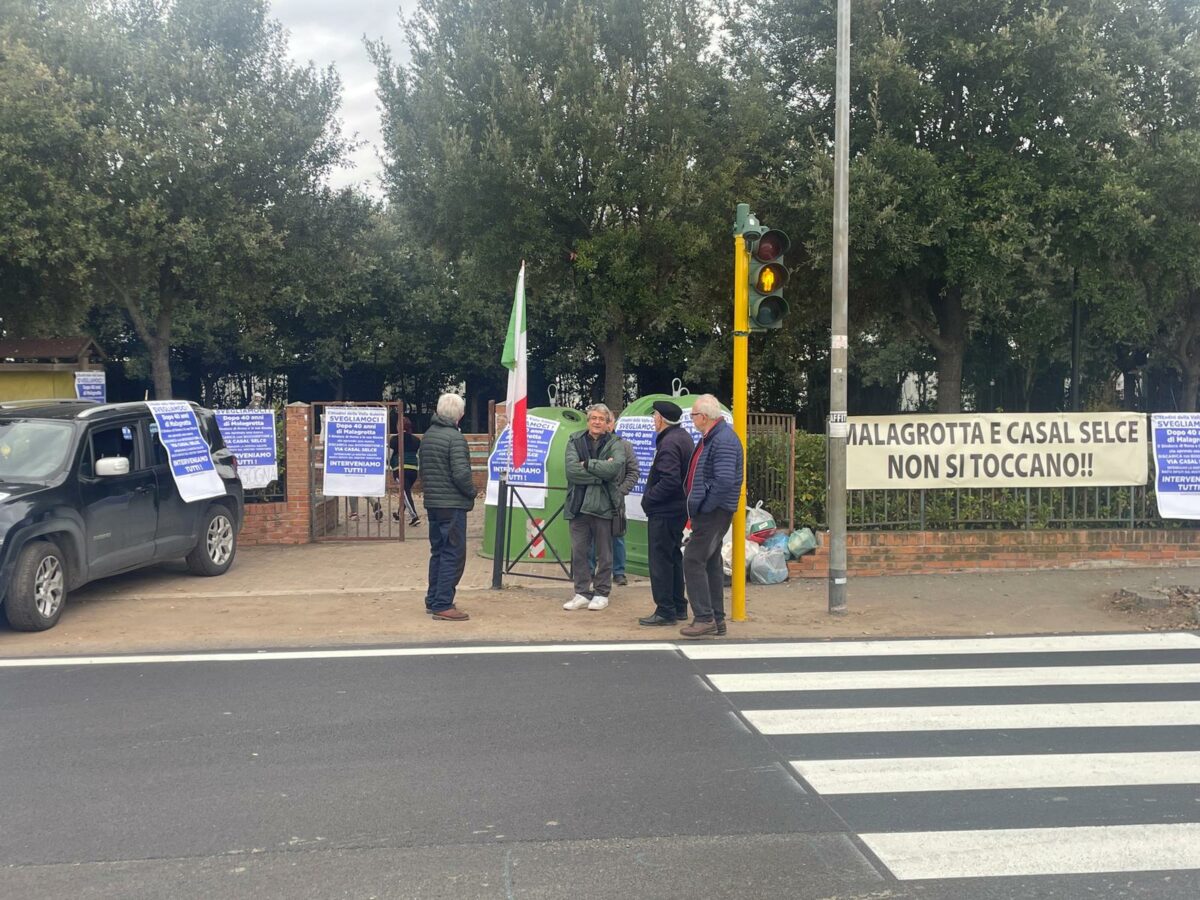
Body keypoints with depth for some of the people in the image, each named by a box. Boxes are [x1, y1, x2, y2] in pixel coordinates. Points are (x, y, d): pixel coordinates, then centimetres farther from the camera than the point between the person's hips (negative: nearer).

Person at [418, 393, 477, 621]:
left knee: (438, 551, 17)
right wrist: (472, 492, -5)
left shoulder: (428, 435, 10)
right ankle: (443, 605, -4)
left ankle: (433, 601, 23)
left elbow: (422, 469, 17)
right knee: (453, 554, -4)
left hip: (432, 503, 9)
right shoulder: (455, 437, -16)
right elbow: (461, 473, -21)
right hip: (452, 504, -8)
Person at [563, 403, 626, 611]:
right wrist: (600, 473, -13)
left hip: (604, 505, -2)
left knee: (604, 553, 6)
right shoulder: (575, 442, 7)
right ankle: (582, 592, 16)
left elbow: (615, 467, -17)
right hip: (578, 504, 2)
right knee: (578, 551, 6)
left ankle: (602, 593, 16)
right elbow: (571, 470, -9)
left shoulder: (615, 444, 2)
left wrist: (587, 464, -11)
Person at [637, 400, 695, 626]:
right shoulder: (684, 437, 13)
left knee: (660, 560, -4)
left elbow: (669, 481, -28)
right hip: (679, 508, 10)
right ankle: (679, 607, 25)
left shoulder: (669, 443, -19)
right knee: (674, 557, 18)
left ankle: (665, 611, -1)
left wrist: (648, 498, -15)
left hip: (664, 512, -10)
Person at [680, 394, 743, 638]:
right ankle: (716, 619, 20)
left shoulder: (723, 440, -18)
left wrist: (704, 507, -19)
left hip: (713, 513, -11)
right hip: (710, 512, 11)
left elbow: (724, 480, -27)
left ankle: (704, 618, -9)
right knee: (711, 564, 13)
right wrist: (697, 508, 16)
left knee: (694, 560, -11)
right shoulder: (711, 437, 15)